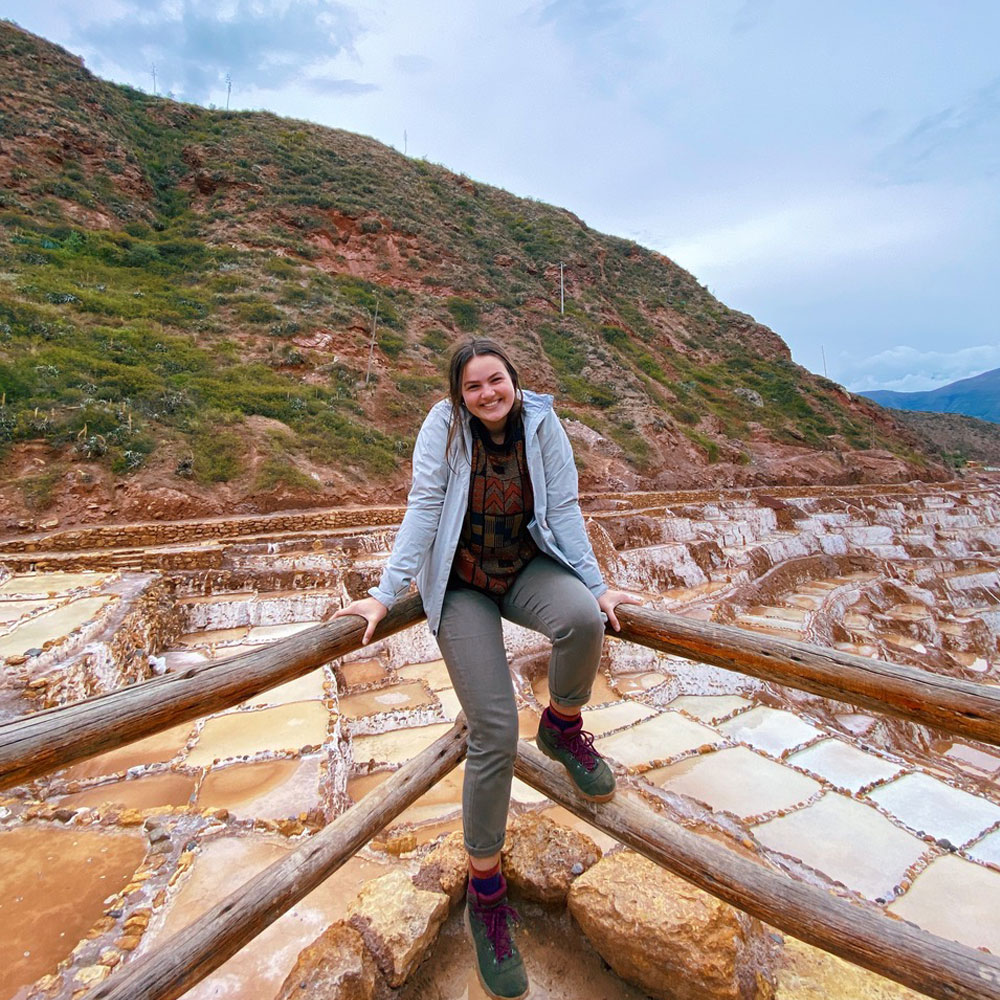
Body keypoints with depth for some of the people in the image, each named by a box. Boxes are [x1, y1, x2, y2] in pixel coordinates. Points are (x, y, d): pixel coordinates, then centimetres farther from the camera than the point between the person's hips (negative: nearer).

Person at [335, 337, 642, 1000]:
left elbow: (565, 510, -6)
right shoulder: (443, 425, -11)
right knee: (494, 732, -10)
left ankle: (563, 727, 2)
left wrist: (596, 587, -11)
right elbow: (423, 509, -15)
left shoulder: (543, 424, -5)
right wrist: (386, 594, -19)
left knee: (584, 619, -33)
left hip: (529, 570, 3)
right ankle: (485, 890, 14)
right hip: (462, 586, -2)